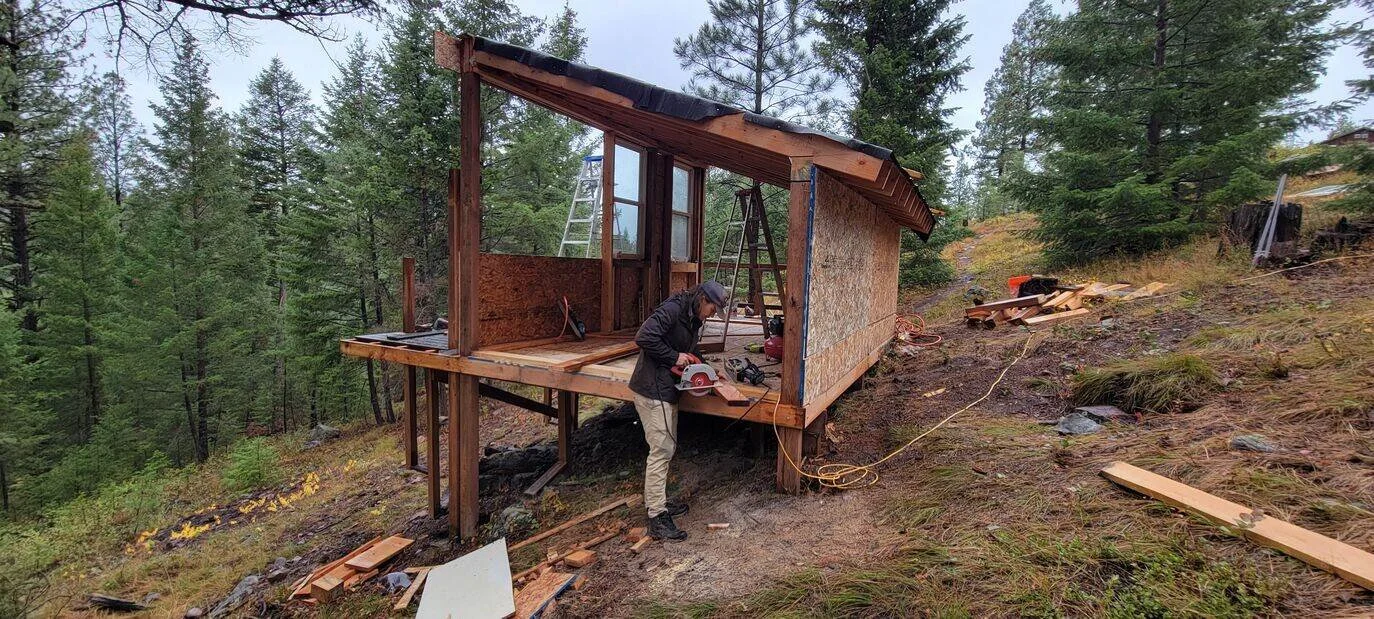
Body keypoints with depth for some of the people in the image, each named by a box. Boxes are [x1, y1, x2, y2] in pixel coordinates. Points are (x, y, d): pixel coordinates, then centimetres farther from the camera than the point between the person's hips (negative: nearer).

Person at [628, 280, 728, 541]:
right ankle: (657, 519, 0)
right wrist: (674, 357, -21)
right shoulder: (672, 309, -18)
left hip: (668, 391, 10)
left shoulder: (693, 318, 13)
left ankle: (656, 501, 31)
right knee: (661, 451, -7)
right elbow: (644, 337, -28)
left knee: (667, 448, 17)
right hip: (652, 391, -10)